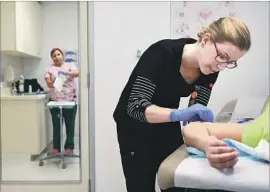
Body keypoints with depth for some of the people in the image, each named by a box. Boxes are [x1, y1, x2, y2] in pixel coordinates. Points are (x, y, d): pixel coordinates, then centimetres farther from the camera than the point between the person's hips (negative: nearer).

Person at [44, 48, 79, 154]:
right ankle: (56, 147, 14)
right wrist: (52, 82, -27)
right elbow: (48, 83, -4)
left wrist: (66, 73, -32)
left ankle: (69, 147, 13)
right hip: (55, 100, 1)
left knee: (70, 125, 4)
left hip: (70, 100, 0)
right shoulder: (49, 68, 8)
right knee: (56, 125, 5)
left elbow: (76, 73, -14)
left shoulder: (70, 65, 6)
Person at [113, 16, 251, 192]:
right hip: (136, 129, -4)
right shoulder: (163, 53, -30)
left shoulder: (210, 70, -14)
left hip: (167, 128, 5)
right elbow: (135, 106, -34)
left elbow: (195, 114, -13)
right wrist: (178, 114, -48)